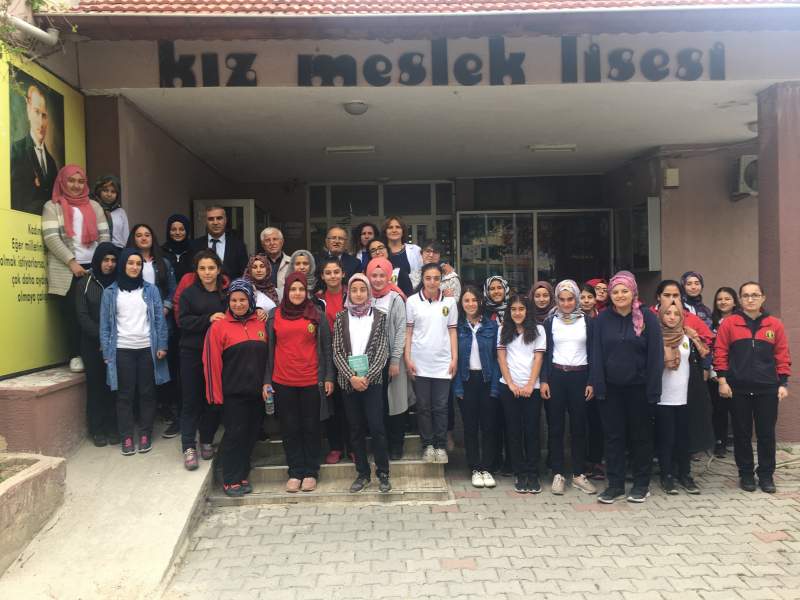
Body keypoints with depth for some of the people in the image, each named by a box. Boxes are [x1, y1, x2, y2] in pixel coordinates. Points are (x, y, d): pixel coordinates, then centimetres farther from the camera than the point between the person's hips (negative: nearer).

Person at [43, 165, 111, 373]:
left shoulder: (94, 206, 18)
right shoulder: (52, 206, 7)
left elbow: (104, 236, 12)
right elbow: (51, 238, -4)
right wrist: (72, 262, -13)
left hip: (94, 267, 2)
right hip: (67, 270, -2)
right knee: (72, 313, -2)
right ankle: (76, 356, 5)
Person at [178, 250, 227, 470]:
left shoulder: (228, 292, 3)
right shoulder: (189, 293, 1)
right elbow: (183, 321, -7)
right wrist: (208, 319, -19)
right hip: (192, 353, -1)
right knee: (191, 399, 2)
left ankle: (207, 441, 25)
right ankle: (189, 447, 8)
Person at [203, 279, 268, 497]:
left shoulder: (260, 325, 7)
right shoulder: (219, 326, -5)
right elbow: (211, 362, -7)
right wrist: (216, 393, -8)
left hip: (256, 391, 4)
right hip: (233, 392, -4)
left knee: (251, 434, 9)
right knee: (234, 434, 0)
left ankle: (242, 475, 23)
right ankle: (230, 481, 12)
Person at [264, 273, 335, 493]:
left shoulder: (317, 315, 1)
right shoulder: (274, 316, 4)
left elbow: (326, 348, 3)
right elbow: (269, 349, 7)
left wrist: (328, 377, -1)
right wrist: (266, 380, 4)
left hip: (311, 382, -1)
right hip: (283, 382, 1)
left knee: (311, 427, 7)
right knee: (290, 428, 8)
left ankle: (311, 472, 18)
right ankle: (295, 472, 19)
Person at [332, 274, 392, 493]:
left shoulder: (379, 316, 1)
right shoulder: (341, 318, 5)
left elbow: (383, 350, -4)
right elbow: (337, 352, 1)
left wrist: (367, 377, -13)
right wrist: (352, 376, -11)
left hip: (372, 380, -2)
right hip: (348, 381, 2)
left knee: (376, 426, -6)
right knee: (356, 429, 8)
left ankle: (382, 473, 8)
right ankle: (362, 473, 19)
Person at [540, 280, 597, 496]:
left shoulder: (586, 321, 4)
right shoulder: (550, 322, 4)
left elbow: (592, 352, 4)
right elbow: (545, 353, 4)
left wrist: (591, 382, -2)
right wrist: (544, 381, -4)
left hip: (579, 376, 0)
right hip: (556, 376, 0)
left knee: (579, 426, 4)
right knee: (556, 427, 3)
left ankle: (578, 474, 15)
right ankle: (558, 474, 11)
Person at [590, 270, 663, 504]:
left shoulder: (647, 318, -4)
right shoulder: (603, 319, 1)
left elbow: (655, 354, -6)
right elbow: (597, 354, 0)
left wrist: (653, 389, -11)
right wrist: (597, 384, -8)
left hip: (638, 387, -2)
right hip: (610, 388, 2)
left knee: (640, 435, 10)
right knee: (613, 435, 7)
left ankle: (641, 484, 23)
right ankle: (615, 484, 17)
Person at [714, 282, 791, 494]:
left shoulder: (775, 324, 4)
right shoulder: (729, 323, 0)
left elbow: (782, 355, 6)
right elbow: (720, 352, -1)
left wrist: (783, 383, 1)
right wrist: (722, 380, -6)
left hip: (767, 389, 1)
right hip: (738, 389, -1)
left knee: (766, 433, 6)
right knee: (742, 433, 7)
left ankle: (766, 475, 20)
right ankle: (746, 474, 19)